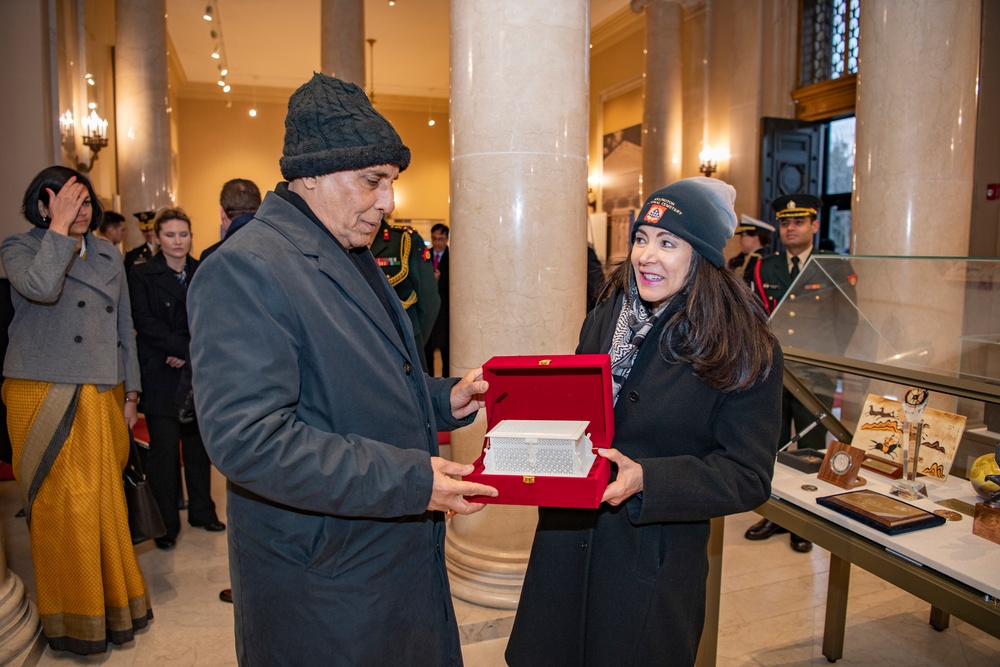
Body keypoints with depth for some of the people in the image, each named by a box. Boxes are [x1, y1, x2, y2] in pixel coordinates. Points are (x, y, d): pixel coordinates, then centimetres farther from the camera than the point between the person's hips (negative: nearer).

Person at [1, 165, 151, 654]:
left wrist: (130, 393, 13)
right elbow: (41, 287, -23)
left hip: (102, 397, 4)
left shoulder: (110, 256, 14)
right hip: (44, 396, -4)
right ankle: (73, 618, 17)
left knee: (106, 500, 7)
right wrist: (60, 226, -14)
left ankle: (113, 603, 23)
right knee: (61, 504, 1)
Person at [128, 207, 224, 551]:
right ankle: (166, 524, 12)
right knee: (164, 450, -1)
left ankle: (202, 511, 24)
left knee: (199, 446, 10)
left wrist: (189, 354, -10)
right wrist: (188, 348, -15)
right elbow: (146, 322, -9)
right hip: (162, 377, -3)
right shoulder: (142, 275, 0)